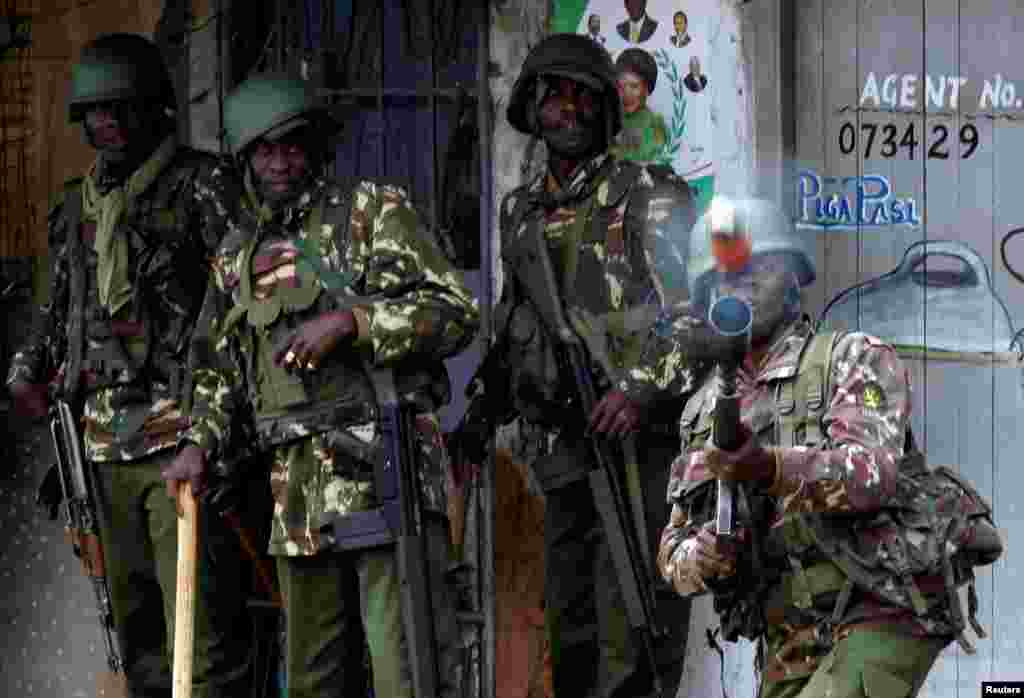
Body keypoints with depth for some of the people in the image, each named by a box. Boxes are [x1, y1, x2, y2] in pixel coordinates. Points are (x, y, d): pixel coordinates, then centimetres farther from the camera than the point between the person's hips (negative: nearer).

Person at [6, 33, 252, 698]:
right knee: (134, 612, 12)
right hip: (106, 439, 7)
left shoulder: (201, 187, -2)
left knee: (198, 614, -12)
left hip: (182, 434, -7)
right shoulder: (77, 206, 18)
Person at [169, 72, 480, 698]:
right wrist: (200, 441, 7)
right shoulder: (238, 253, 18)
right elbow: (221, 367, 24)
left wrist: (348, 321, -16)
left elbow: (456, 312, -6)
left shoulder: (374, 211, 1)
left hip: (386, 464, -6)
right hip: (299, 483, 6)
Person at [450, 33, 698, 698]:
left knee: (628, 629, -12)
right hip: (564, 445, 7)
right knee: (571, 625, 11)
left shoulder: (650, 195, -3)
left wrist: (642, 387, -23)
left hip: (639, 438, -7)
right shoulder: (522, 213, 17)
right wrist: (484, 410, 19)